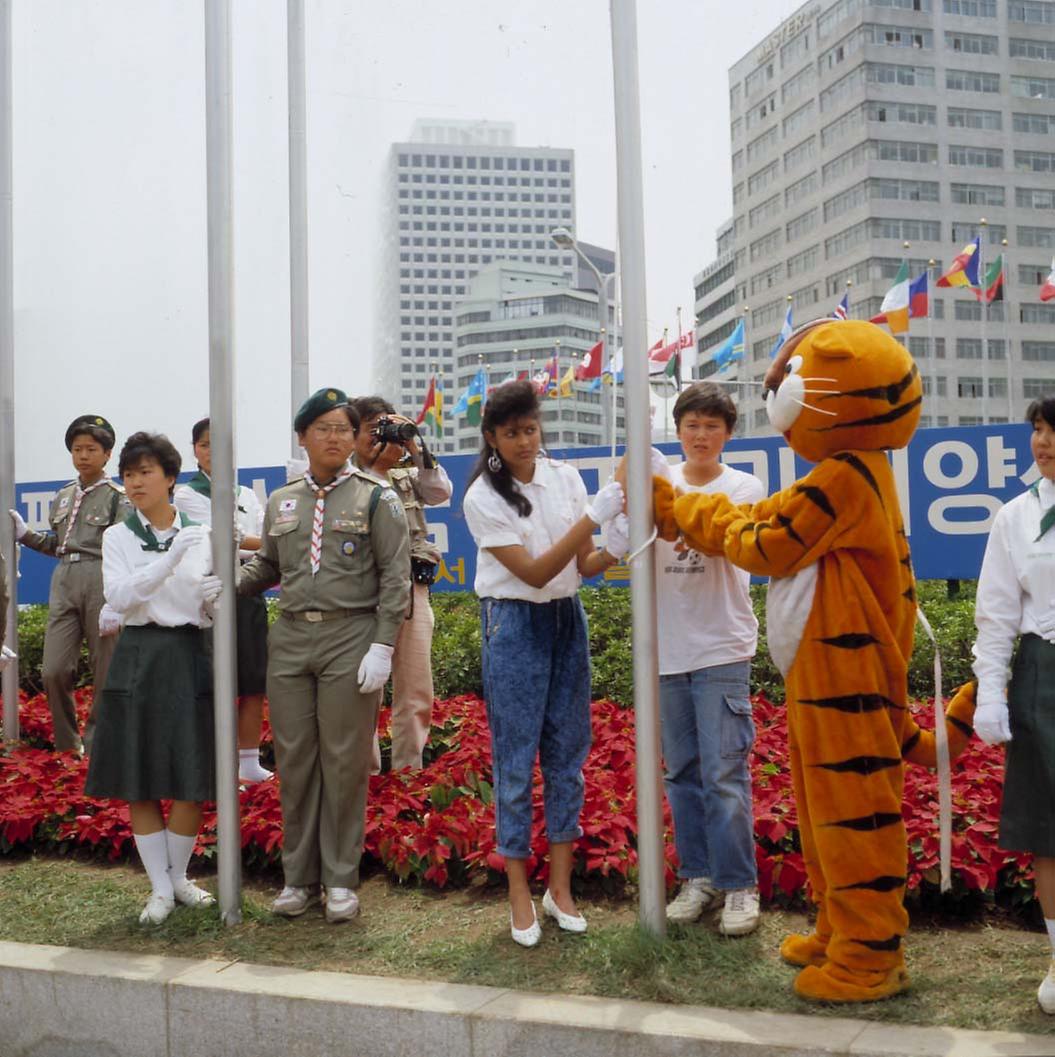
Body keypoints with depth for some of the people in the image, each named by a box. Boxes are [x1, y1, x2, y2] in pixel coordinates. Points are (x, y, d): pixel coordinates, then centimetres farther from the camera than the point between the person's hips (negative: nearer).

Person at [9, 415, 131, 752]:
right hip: (64, 583, 5)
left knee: (105, 673, 2)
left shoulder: (117, 498, -2)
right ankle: (67, 745, 16)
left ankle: (95, 746, 15)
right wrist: (24, 534, 9)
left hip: (102, 582, -5)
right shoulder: (63, 496, 16)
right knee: (54, 671, 0)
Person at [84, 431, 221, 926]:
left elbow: (208, 615, 8)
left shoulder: (200, 536, 4)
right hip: (138, 658, 0)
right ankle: (160, 888, 16)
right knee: (139, 783, 3)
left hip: (189, 658, 1)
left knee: (192, 782, 2)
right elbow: (119, 597, -14)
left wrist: (214, 602, -15)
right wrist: (171, 558, -22)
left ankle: (179, 876, 23)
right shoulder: (118, 537, 3)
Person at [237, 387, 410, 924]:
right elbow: (265, 565, 21)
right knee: (294, 758, 7)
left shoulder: (376, 498, 1)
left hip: (349, 638, -4)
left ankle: (341, 880, 12)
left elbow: (395, 577, -3)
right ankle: (299, 875, 19)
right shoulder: (280, 501, 13)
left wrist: (381, 646, -11)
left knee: (343, 760, 1)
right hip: (290, 639, 4)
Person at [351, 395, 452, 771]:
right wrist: (381, 467, -12)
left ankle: (408, 773, 18)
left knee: (416, 694, 8)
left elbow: (441, 492, 0)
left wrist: (415, 448, -6)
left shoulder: (405, 472, 15)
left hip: (411, 588, 4)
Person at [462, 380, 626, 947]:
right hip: (513, 624, -5)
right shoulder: (483, 497, -12)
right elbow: (534, 572, -18)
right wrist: (592, 517, -25)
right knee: (516, 758, 0)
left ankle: (560, 886, 20)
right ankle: (519, 894, 12)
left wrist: (616, 549, -20)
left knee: (568, 751, 8)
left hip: (567, 619, 5)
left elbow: (584, 565, 3)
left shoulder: (565, 477, 2)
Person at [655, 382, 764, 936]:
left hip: (722, 647, -3)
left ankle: (739, 886, 6)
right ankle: (699, 876, 23)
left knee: (724, 772, -5)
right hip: (667, 648, 4)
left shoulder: (745, 487, 0)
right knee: (682, 771, 11)